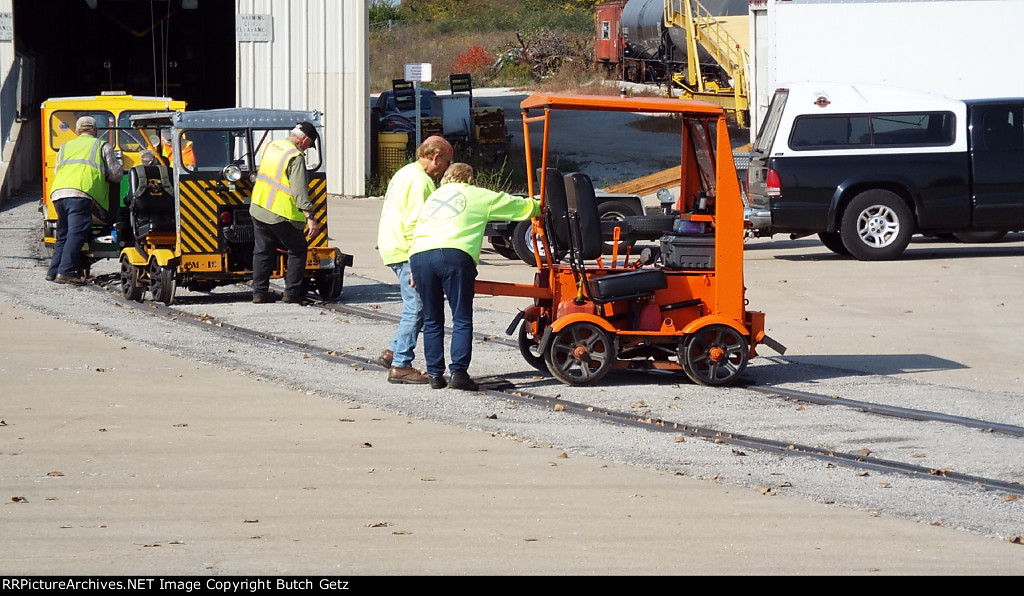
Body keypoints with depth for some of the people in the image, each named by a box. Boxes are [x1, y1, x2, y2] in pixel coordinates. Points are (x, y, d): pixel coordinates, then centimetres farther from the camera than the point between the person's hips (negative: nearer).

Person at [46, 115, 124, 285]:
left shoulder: (65, 147, 31)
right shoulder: (101, 146, 18)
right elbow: (116, 175, 16)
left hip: (58, 193, 5)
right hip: (81, 193, -5)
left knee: (63, 234, 16)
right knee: (76, 233, -11)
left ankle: (53, 271, 13)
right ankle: (66, 272, -21)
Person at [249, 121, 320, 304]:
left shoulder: (272, 146, 7)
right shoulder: (296, 157, -17)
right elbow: (299, 190, -25)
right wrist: (310, 217, -29)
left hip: (258, 207, 7)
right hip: (281, 214, -7)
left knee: (263, 251, 15)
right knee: (297, 251, 8)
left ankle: (259, 292, 16)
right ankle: (292, 292, 4)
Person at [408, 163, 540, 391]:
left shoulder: (434, 197, 30)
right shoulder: (477, 196, 18)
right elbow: (516, 205, 25)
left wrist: (415, 274, 23)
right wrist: (537, 208, 45)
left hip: (419, 255, 4)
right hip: (454, 255, -4)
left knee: (432, 320, 11)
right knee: (462, 320, 0)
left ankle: (435, 374, 9)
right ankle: (459, 372, -9)